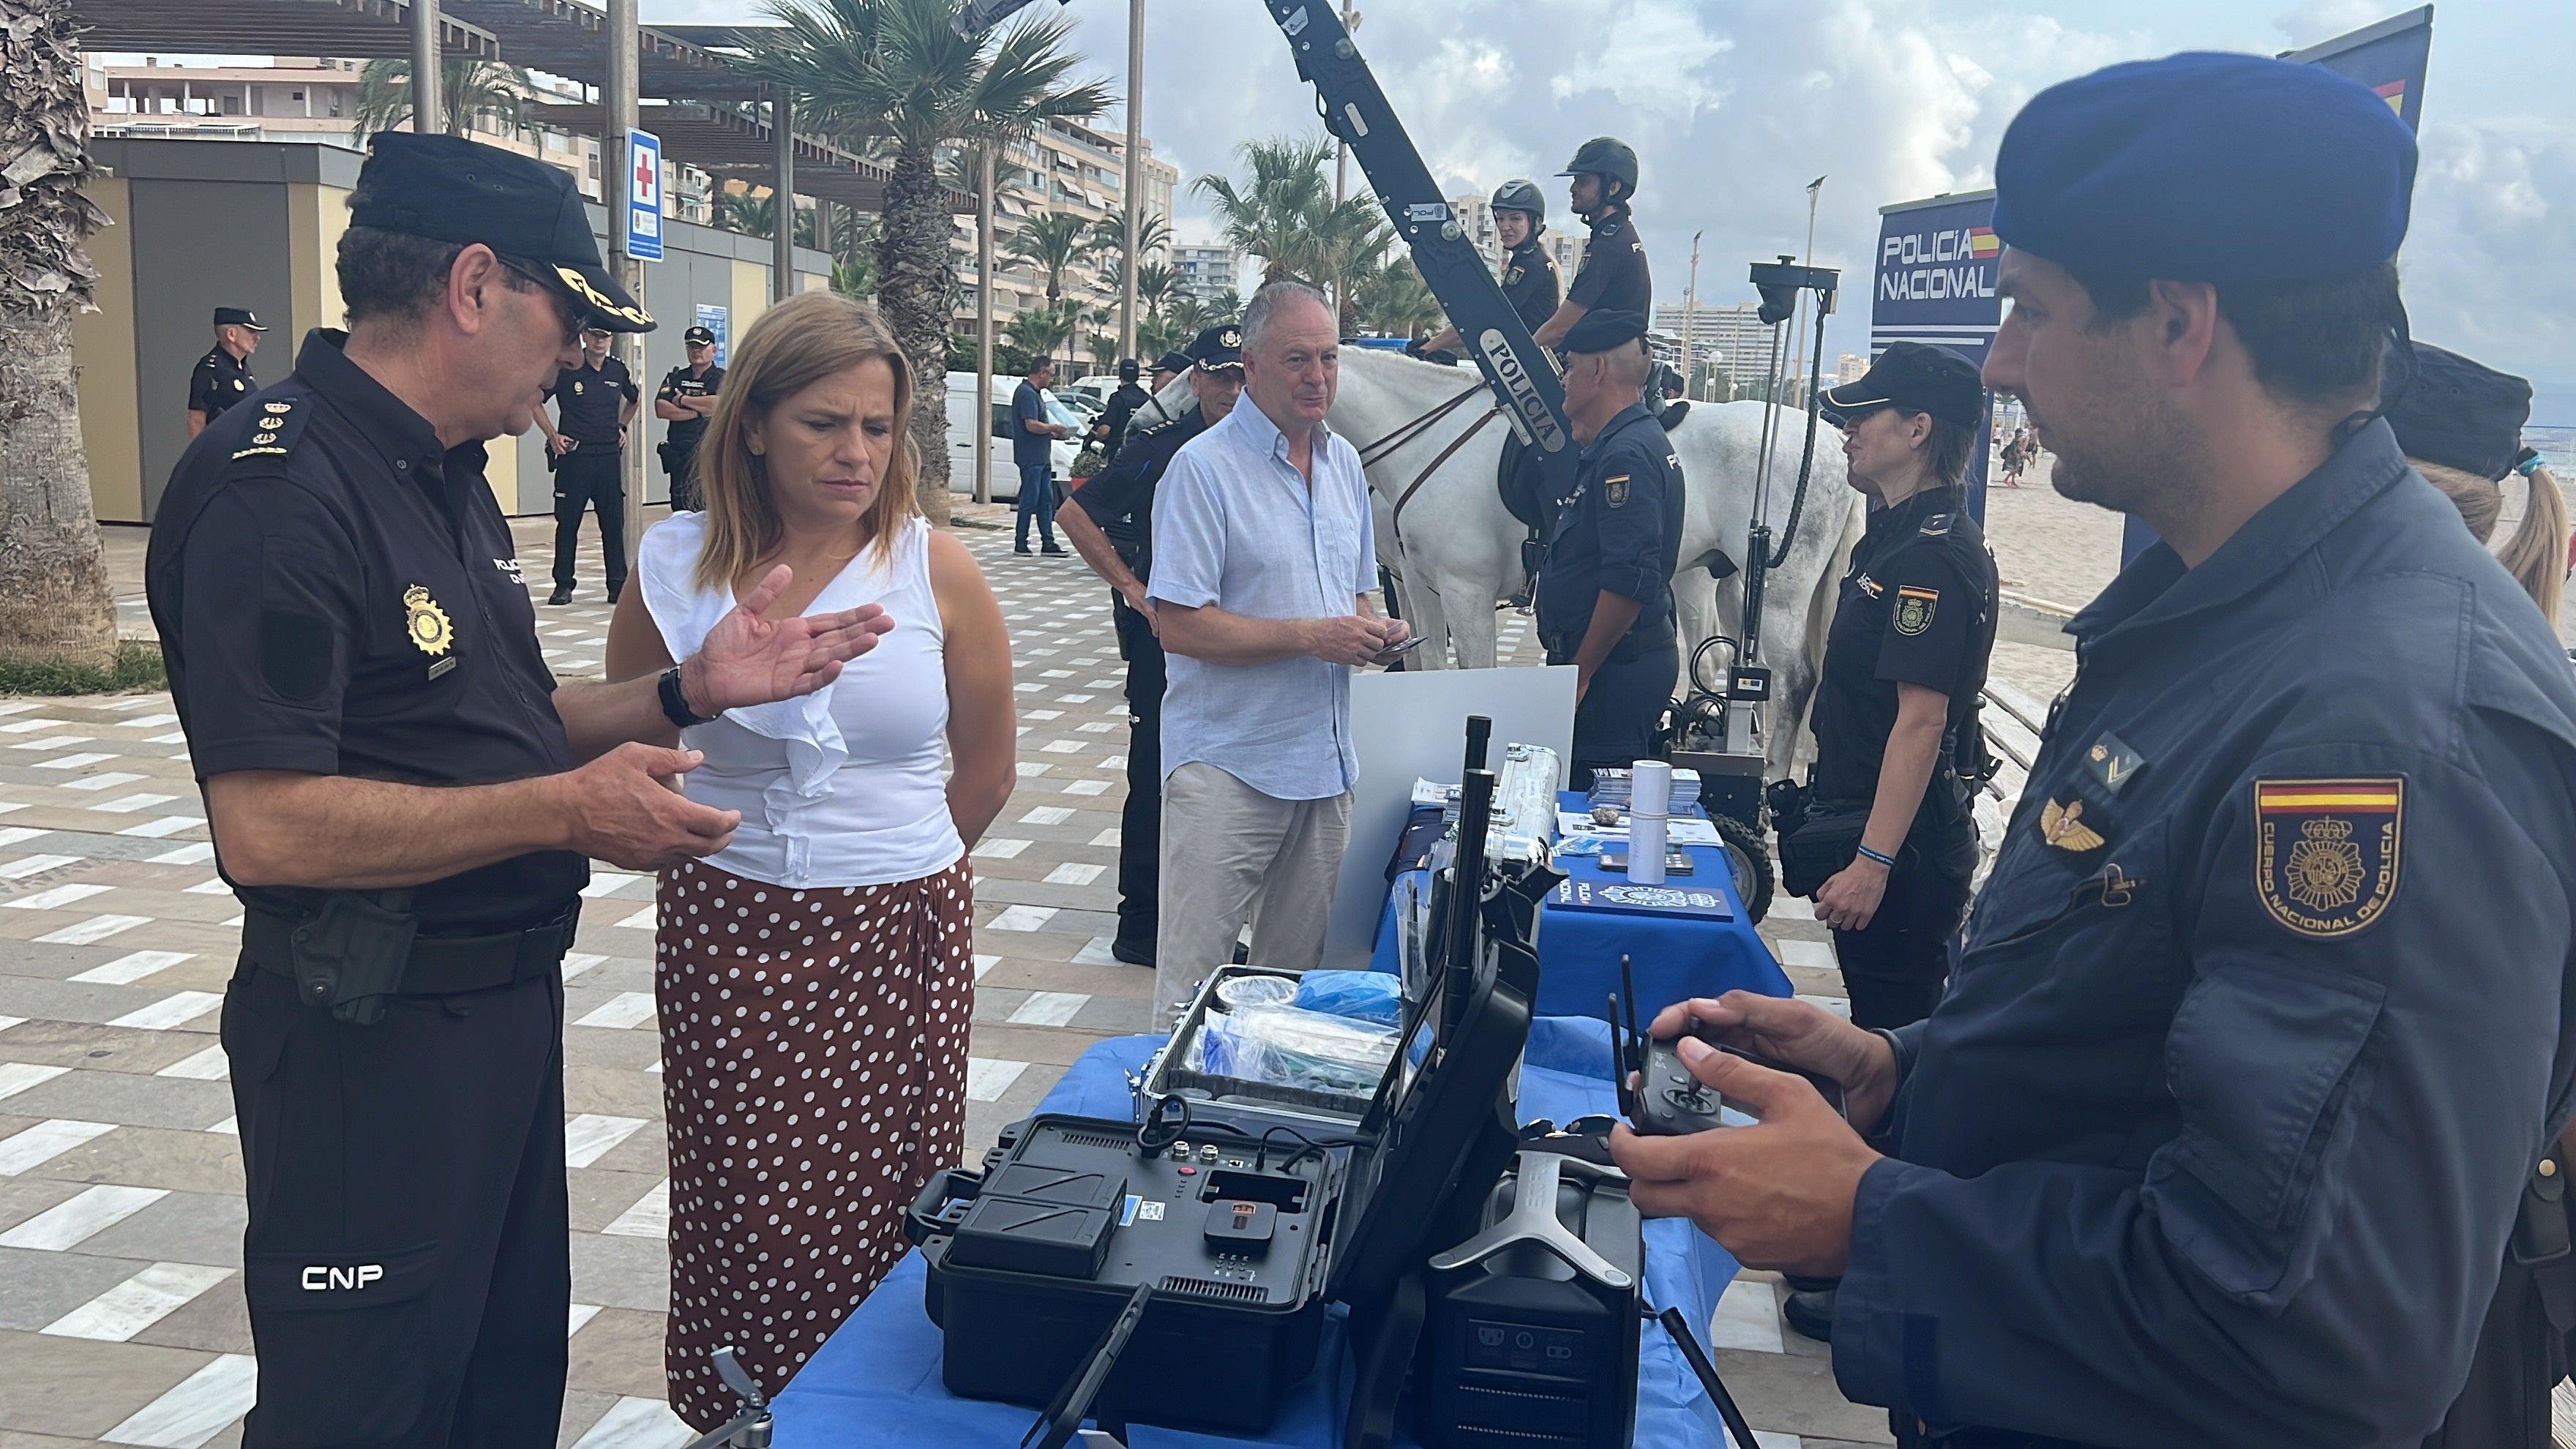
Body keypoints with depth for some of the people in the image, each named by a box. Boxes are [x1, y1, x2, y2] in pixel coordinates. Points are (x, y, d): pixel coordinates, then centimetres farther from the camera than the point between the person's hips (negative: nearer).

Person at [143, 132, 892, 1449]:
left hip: (507, 999, 9)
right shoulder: (279, 488, -21)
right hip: (373, 1034, -9)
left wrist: (689, 690, 3)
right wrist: (565, 810, -24)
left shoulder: (444, 476, 10)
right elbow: (266, 825, -28)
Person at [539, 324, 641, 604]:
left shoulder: (619, 371, 7)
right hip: (574, 455, -3)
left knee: (614, 522, 5)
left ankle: (618, 584, 11)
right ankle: (563, 585, 9)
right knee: (568, 522, 2)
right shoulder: (567, 370, -5)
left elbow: (634, 398, 27)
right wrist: (552, 435, -4)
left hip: (609, 456, 3)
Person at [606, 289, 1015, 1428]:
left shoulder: (935, 569, -2)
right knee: (748, 1222, 5)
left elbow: (988, 768, 9)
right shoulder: (678, 569, -1)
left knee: (886, 1217, 4)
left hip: (901, 940, 0)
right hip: (728, 941, 1)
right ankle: (745, 1414, 26)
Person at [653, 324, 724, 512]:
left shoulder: (723, 378, 3)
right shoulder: (675, 378, 14)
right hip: (679, 457, 4)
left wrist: (683, 400, -5)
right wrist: (699, 411, -8)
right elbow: (661, 409, 0)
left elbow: (720, 405, -17)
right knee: (680, 512, 7)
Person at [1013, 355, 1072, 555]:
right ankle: (1020, 543, 2)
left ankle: (1048, 543, 13)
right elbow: (1031, 425, -23)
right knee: (1030, 500, -5)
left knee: (1046, 500, 10)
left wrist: (1053, 433, 11)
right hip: (1031, 457, -10)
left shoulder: (1035, 393, 18)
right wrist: (1054, 428, -9)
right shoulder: (1026, 393, -15)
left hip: (1041, 456, 10)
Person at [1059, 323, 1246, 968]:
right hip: (1164, 633, -5)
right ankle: (1140, 926, 11)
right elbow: (1077, 515, -9)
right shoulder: (1158, 447, -9)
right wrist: (1133, 591, -11)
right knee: (1156, 776, 1)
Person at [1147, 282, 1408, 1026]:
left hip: (1325, 762, 7)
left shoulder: (1344, 461, 11)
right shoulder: (1204, 467, -12)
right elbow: (1179, 625, -17)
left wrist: (1373, 629, -2)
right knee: (1194, 977, -2)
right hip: (1227, 765, -7)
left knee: (1297, 968, 17)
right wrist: (1310, 636, -20)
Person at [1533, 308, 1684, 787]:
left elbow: (1629, 581, -28)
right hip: (1629, 661, 11)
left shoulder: (1625, 455, -19)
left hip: (1613, 670, -11)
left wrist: (1579, 674, -22)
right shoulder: (1627, 443, 15)